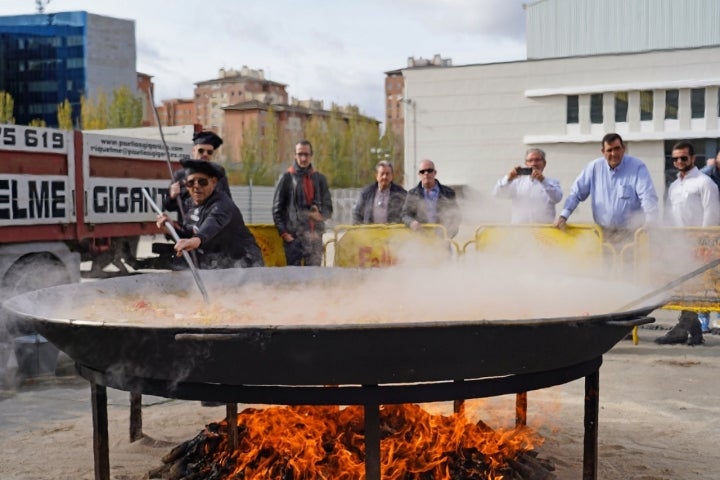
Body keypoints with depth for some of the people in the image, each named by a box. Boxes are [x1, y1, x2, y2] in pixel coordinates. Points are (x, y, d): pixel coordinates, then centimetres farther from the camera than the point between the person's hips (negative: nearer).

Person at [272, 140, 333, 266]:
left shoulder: (320, 178, 13)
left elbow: (328, 208, 14)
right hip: (293, 236, -3)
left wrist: (321, 214, -9)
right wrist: (284, 232, -8)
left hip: (315, 235, 3)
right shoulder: (287, 178, 5)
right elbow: (277, 209, 3)